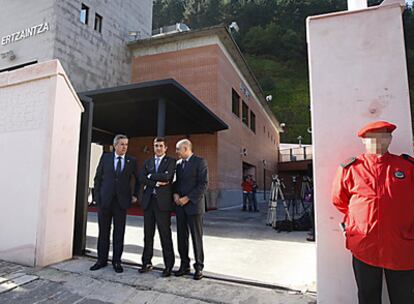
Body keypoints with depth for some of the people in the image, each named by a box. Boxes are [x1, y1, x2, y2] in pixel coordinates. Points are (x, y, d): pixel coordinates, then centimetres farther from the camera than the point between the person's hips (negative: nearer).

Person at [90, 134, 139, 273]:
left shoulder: (132, 161, 2)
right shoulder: (105, 157, 3)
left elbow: (138, 179, 12)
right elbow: (98, 177, 5)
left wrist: (135, 194, 6)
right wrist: (97, 195, 0)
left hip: (122, 201, 0)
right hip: (104, 200, 1)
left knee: (119, 233, 6)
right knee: (103, 232, 10)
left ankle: (116, 261, 18)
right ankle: (102, 260, 23)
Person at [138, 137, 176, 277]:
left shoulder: (171, 161, 1)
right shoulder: (147, 162, 15)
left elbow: (167, 176, -16)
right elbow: (142, 179, 1)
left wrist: (150, 176, -4)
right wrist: (156, 183, -11)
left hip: (163, 201, -4)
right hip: (148, 201, 5)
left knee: (165, 234, 0)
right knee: (148, 234, 12)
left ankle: (169, 265, 11)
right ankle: (147, 263, 25)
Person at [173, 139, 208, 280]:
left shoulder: (199, 161, -7)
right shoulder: (178, 163, 14)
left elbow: (204, 184, -13)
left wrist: (187, 198, -15)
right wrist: (175, 194, 0)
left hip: (194, 205, -6)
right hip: (180, 205, 6)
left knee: (197, 237, 3)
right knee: (181, 236, 10)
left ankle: (199, 267, 16)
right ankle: (184, 265, 23)